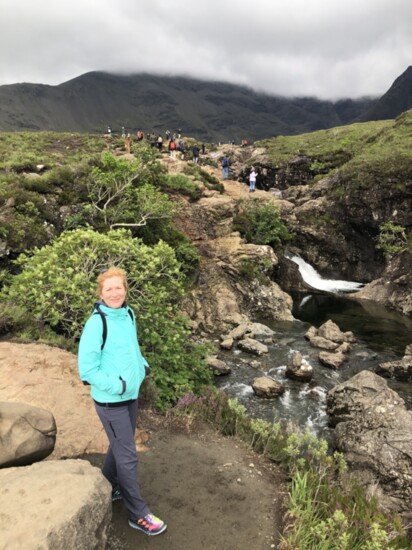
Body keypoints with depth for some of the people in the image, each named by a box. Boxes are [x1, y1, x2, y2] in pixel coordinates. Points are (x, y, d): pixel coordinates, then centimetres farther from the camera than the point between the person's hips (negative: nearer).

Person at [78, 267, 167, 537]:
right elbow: (87, 369, -21)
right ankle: (139, 515, 20)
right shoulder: (97, 323, -22)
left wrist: (143, 365, 1)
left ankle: (108, 488, 47)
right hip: (110, 401, -7)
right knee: (128, 457, 4)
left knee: (119, 448, 24)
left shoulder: (128, 314, 0)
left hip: (131, 396, 7)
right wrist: (117, 386, -22)